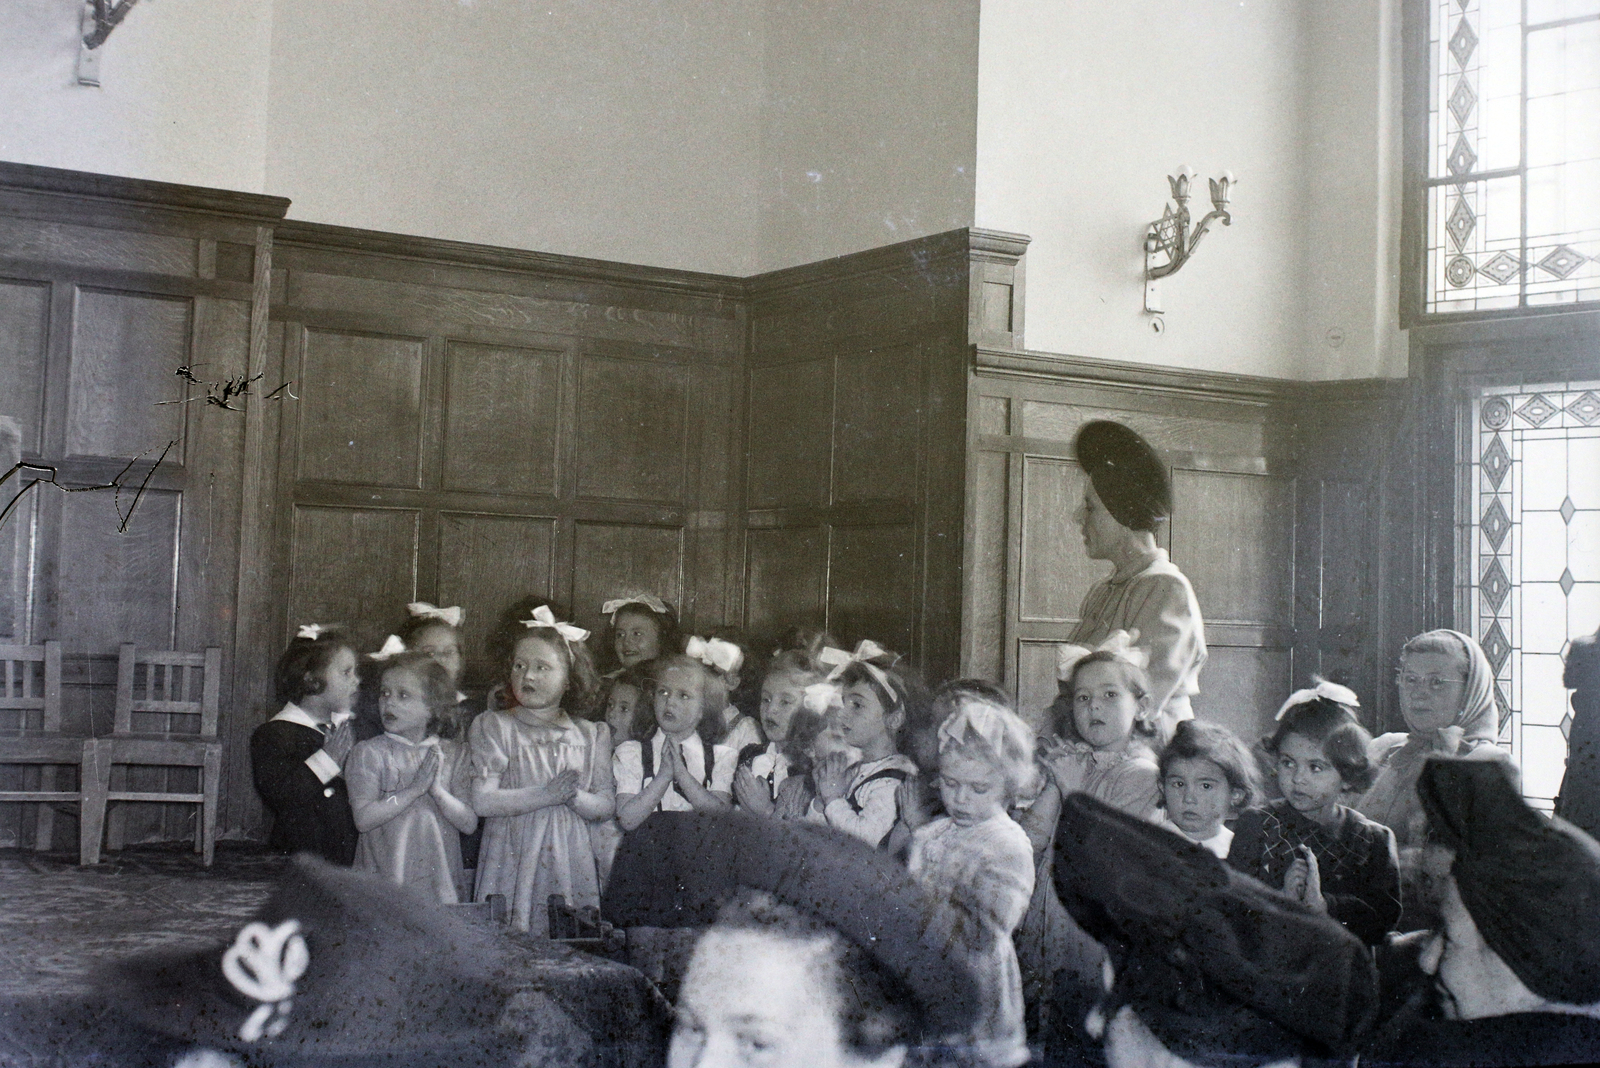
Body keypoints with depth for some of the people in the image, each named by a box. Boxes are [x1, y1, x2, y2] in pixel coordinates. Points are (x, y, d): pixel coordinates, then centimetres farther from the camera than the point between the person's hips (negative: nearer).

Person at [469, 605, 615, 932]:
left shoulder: (591, 735, 8)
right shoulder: (493, 727, 0)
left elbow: (607, 806, 6)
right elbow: (482, 801, -10)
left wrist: (574, 796, -14)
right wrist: (546, 795, -15)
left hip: (569, 864, 2)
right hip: (511, 862, -2)